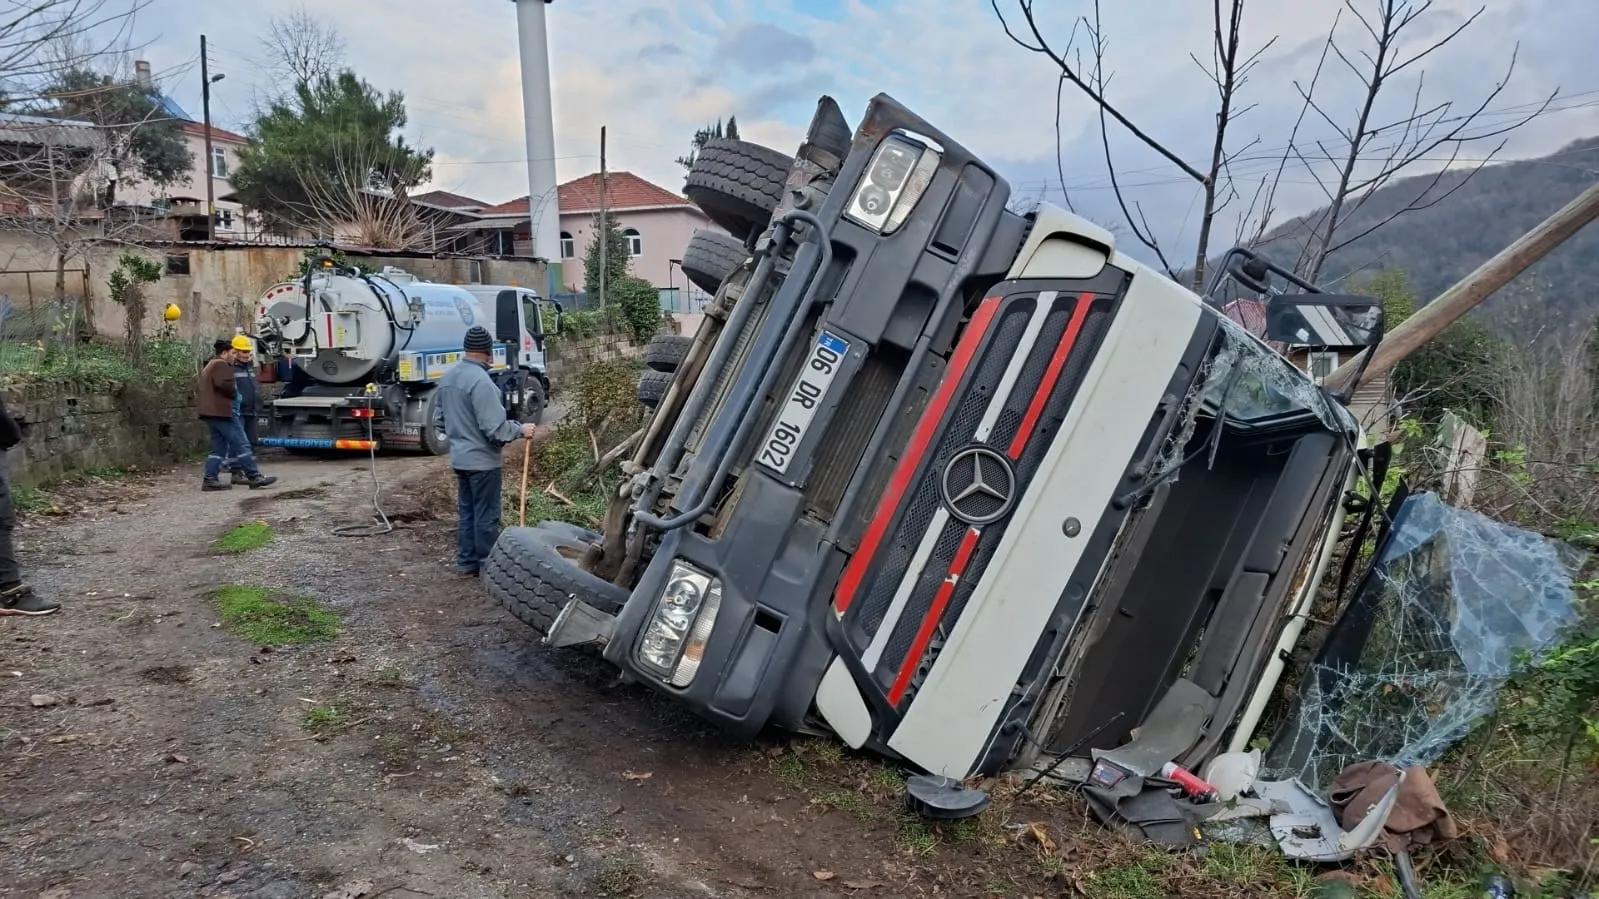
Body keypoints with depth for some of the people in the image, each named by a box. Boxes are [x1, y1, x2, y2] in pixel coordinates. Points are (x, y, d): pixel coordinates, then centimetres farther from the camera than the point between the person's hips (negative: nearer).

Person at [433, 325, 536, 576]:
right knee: (486, 516, 2)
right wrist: (520, 430, -9)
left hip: (459, 457, 8)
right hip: (482, 460, -8)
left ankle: (466, 563, 23)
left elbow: (439, 419, 15)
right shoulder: (480, 380, -22)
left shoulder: (448, 375, 6)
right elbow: (494, 427, -24)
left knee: (465, 512, 16)